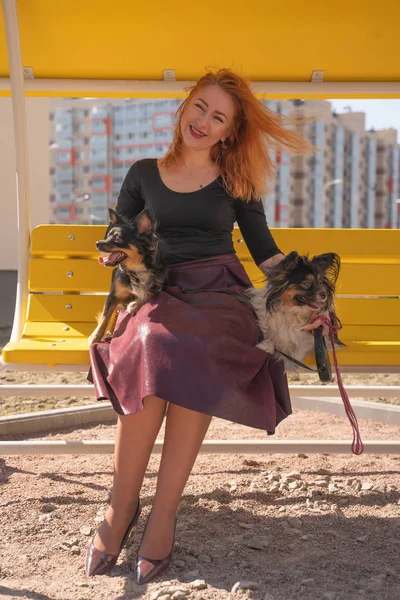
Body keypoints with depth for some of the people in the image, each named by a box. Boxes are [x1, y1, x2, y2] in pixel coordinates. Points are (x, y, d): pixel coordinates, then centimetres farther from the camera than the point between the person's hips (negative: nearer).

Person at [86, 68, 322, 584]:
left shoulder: (236, 182, 15)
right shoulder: (143, 174, 18)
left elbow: (265, 249, 13)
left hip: (218, 293, 0)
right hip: (158, 292, 1)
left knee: (191, 355, -36)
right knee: (153, 351, -36)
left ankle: (164, 512, -27)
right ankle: (123, 503, -23)